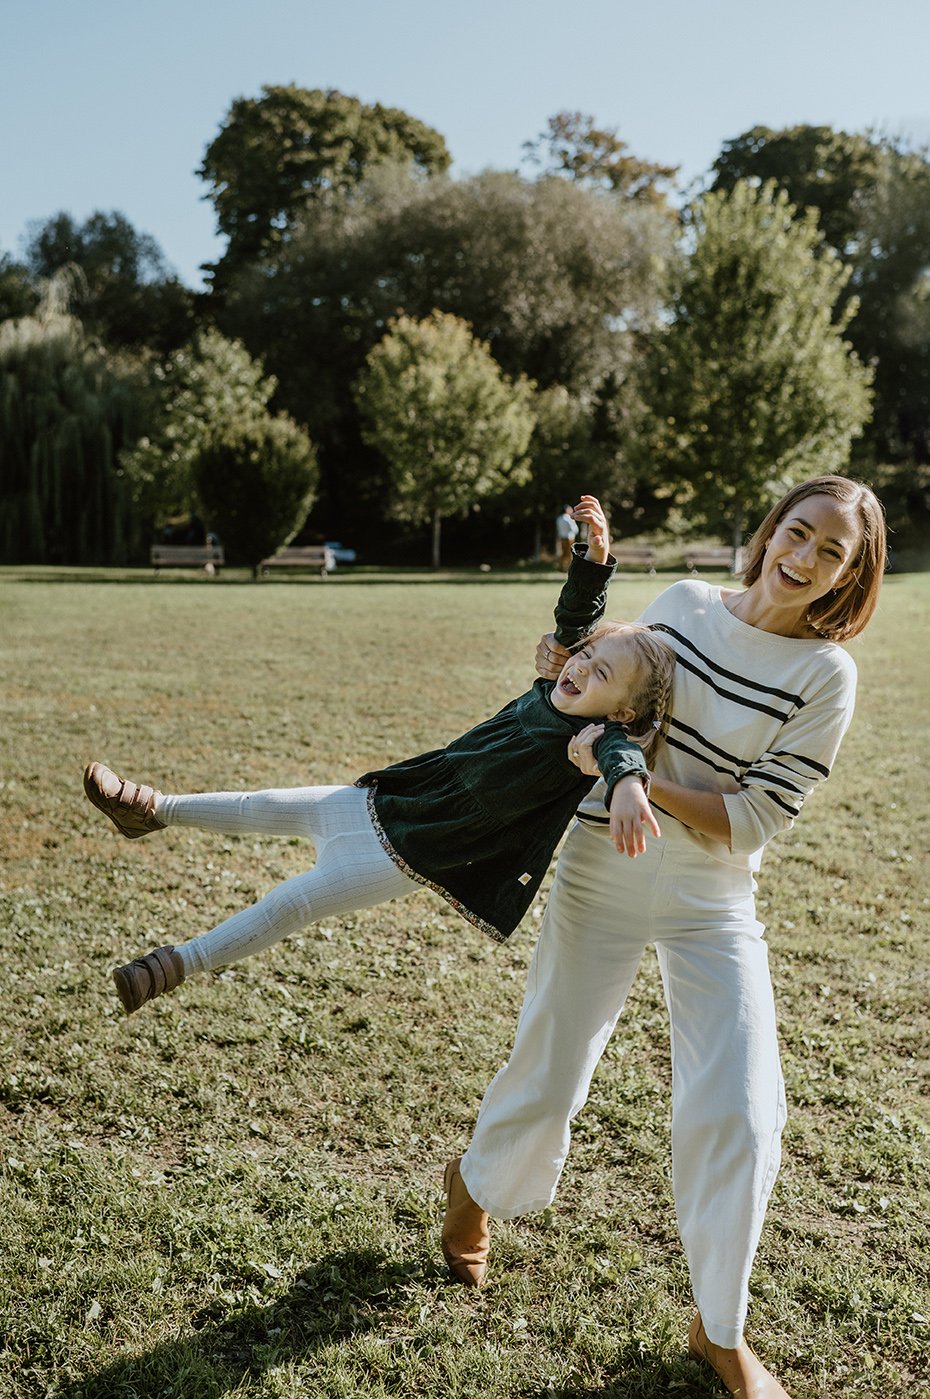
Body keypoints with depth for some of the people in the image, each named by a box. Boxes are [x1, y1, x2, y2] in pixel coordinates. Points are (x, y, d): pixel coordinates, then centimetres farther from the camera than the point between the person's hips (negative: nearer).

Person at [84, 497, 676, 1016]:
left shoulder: (591, 740, -25)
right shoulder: (550, 690, -5)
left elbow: (624, 750, -48)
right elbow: (574, 613, 7)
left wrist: (628, 785, -70)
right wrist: (598, 553, -5)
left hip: (408, 853, -6)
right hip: (381, 802, 7)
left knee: (291, 903, 0)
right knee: (271, 807, 17)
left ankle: (178, 963, 18)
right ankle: (154, 810, 36)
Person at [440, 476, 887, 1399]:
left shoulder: (825, 675, -11)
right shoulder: (683, 602, -3)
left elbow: (750, 821, -15)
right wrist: (567, 665, -6)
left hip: (713, 906, -1)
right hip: (599, 878, 1)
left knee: (739, 1115, -2)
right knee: (549, 1071, 11)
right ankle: (476, 1186, 45)